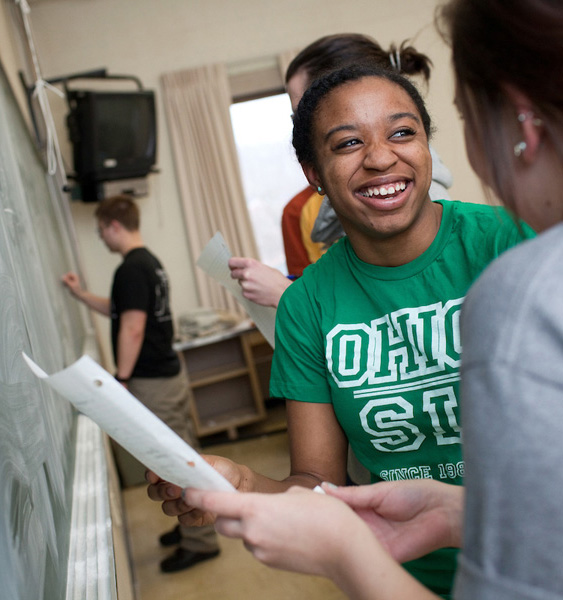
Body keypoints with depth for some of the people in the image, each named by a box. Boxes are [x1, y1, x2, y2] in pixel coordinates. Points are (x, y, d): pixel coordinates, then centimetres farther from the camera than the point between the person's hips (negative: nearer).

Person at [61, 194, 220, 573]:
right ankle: (195, 524, 32)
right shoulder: (151, 262, 13)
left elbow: (132, 329, -23)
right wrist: (82, 295, 23)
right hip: (170, 372, 10)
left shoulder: (131, 269, -18)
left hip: (152, 382, -10)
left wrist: (122, 379, -17)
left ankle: (200, 542, 12)